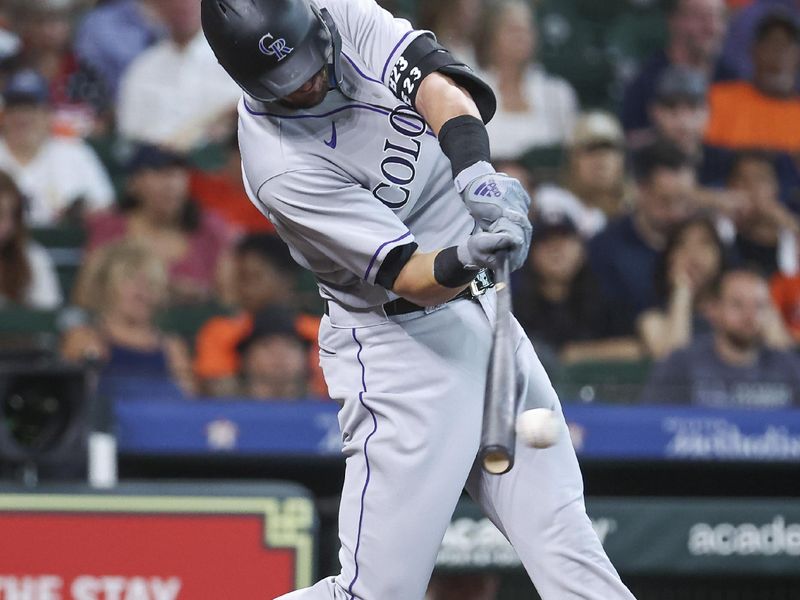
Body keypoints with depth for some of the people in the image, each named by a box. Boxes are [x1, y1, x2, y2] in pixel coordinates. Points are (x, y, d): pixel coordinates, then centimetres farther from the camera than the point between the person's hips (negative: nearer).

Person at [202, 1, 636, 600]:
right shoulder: (281, 168, -23)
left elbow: (434, 80, -22)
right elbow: (405, 275, -25)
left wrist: (476, 170, -40)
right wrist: (464, 260, -47)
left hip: (487, 318, 7)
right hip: (401, 343, -6)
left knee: (568, 550, 4)